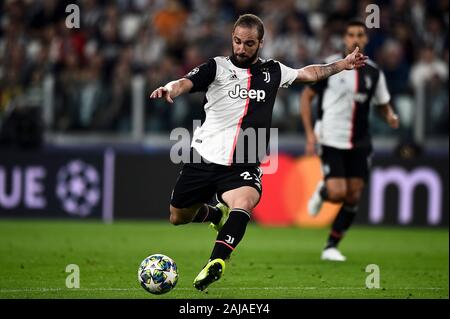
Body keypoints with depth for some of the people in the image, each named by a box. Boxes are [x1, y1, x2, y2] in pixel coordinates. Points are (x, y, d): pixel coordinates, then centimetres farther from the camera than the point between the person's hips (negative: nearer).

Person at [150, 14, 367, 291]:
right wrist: (170, 90, -39)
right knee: (178, 217, 12)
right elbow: (186, 83, -17)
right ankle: (216, 214, 45)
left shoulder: (272, 71, 11)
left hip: (244, 166, 0)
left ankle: (216, 263, -43)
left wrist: (343, 64, 18)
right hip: (204, 158, 0)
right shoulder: (217, 67, -1)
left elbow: (309, 73, 25)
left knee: (244, 202, -33)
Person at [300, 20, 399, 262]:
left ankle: (331, 246, 15)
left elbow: (383, 103, 15)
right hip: (331, 140, -4)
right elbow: (306, 97, 0)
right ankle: (321, 192, 22)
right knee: (337, 193, -15)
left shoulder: (374, 72, 5)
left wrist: (390, 116, -9)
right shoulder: (329, 67, -6)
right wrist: (310, 134, -8)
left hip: (359, 144, 4)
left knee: (353, 197, 1)